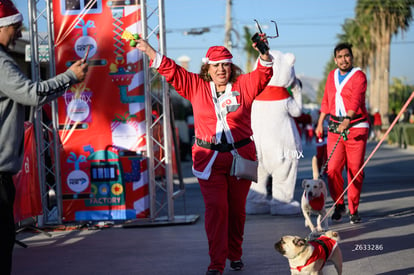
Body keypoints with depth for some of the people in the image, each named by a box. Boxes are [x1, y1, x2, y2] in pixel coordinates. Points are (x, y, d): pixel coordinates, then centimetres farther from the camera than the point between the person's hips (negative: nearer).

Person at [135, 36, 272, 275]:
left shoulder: (243, 85, 3)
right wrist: (149, 50, -3)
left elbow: (264, 74, -8)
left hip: (241, 157, 1)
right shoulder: (196, 86, 5)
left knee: (237, 209, 10)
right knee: (216, 208, -8)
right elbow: (172, 71, 4)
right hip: (209, 159, -1)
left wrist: (264, 54, -26)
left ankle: (235, 254, 28)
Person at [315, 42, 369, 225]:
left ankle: (354, 209, 11)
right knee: (333, 169, -5)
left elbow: (356, 100, -21)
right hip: (335, 128, 4)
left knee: (355, 170, -2)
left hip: (356, 127, -4)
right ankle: (339, 205, 14)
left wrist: (347, 120, -36)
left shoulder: (359, 76, -5)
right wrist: (320, 123, 24)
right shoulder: (332, 76, 13)